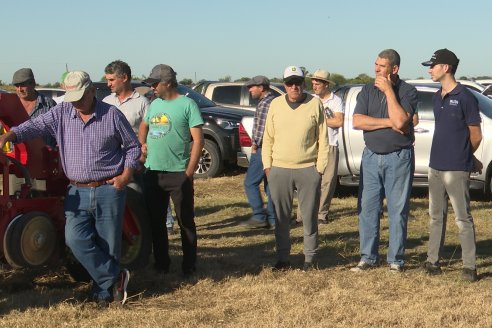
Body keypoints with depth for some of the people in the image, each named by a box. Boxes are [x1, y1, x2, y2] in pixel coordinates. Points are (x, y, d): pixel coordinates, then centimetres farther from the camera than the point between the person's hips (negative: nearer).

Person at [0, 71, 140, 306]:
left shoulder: (111, 115, -3)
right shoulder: (61, 113, 3)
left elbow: (133, 146, 5)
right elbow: (35, 126, -8)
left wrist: (126, 174, -7)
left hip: (109, 191, -2)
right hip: (78, 192, 2)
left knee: (108, 245, 2)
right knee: (76, 238, -15)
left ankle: (103, 293, 17)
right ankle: (115, 277, -2)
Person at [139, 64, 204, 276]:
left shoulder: (187, 104, -6)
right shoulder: (154, 104, 12)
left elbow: (198, 140, -9)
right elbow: (143, 127, 31)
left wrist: (189, 172, -14)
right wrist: (142, 144, 10)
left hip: (178, 173, -6)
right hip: (152, 173, 6)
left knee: (186, 221, 2)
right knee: (156, 221, 11)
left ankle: (189, 266, 10)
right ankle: (161, 264, 23)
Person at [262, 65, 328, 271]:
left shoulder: (315, 104, 0)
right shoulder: (276, 105, 6)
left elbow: (322, 139, 2)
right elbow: (268, 138, 10)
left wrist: (320, 167, -3)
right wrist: (267, 165, 4)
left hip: (308, 170, -2)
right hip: (279, 170, 2)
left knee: (310, 217, 4)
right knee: (281, 218, 7)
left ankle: (310, 258, 15)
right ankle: (283, 258, 17)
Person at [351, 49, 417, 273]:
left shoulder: (407, 91, -5)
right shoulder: (367, 91, 6)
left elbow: (400, 121, -20)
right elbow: (357, 121, -6)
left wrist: (388, 90, -16)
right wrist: (388, 122, -14)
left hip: (398, 157, -4)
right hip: (371, 156, 4)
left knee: (397, 210, 1)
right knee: (368, 208, 5)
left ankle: (395, 259, 9)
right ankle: (368, 257, 13)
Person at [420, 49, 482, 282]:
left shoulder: (465, 97, -10)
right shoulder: (437, 98, 12)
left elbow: (476, 135, -5)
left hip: (457, 168, -7)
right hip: (435, 166, 7)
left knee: (463, 218, -3)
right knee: (436, 216, 13)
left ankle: (470, 266, 2)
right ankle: (433, 261, 21)